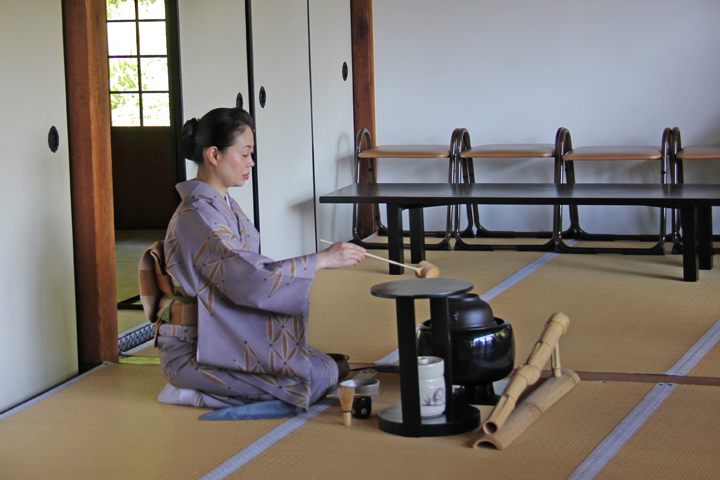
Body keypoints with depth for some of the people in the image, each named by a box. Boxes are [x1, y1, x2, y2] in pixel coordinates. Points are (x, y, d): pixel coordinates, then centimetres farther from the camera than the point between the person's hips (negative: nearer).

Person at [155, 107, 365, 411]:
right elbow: (249, 281, -27)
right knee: (319, 378, -15)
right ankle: (198, 393, -9)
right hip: (196, 350, -10)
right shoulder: (197, 215, -21)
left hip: (230, 335, 10)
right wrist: (321, 260, -24)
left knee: (326, 368, 4)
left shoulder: (223, 204, 12)